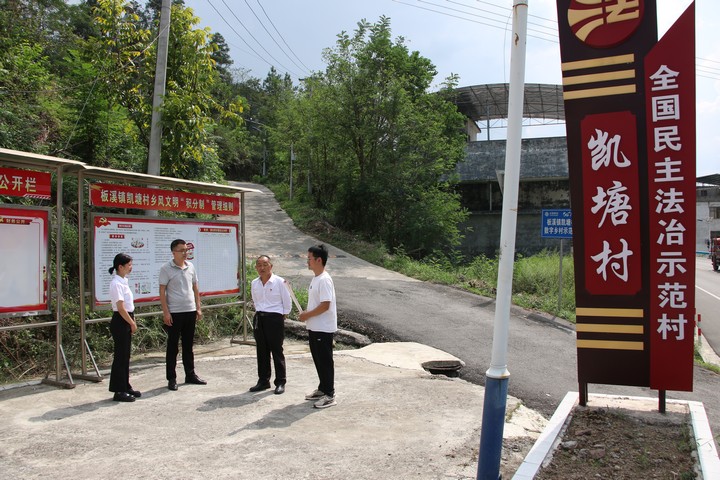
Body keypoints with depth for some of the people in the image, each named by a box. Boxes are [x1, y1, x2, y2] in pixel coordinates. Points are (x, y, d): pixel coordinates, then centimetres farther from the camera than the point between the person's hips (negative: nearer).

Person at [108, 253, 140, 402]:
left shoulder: (123, 281, 12)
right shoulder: (116, 283, -16)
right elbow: (121, 307, -19)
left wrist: (132, 322, 10)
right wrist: (132, 323, -13)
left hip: (126, 321, 9)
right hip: (120, 322, -9)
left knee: (125, 356, 15)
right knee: (120, 356, -2)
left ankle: (125, 387, 25)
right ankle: (119, 391, 6)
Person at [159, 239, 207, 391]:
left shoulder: (190, 266, 8)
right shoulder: (166, 269, -7)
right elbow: (162, 291, -8)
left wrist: (198, 308, 9)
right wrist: (166, 312, -13)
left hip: (190, 311, 5)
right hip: (174, 313, -5)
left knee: (188, 345, 14)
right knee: (172, 346, 3)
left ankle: (190, 375, 24)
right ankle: (171, 378, 12)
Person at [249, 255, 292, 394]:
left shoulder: (279, 282, -7)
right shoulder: (254, 284, 8)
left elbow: (287, 303, -2)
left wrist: (282, 317, -1)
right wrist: (260, 313, 14)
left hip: (274, 318, -5)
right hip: (259, 318, 5)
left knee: (277, 351, 0)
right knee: (262, 351, 10)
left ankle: (280, 382, 9)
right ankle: (263, 381, 21)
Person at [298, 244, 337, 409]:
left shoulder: (324, 280, -19)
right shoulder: (315, 279, 12)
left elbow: (325, 305, -24)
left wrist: (307, 315, -15)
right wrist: (308, 317, 11)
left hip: (324, 329, -10)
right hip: (314, 328, 10)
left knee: (325, 361, -2)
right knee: (318, 360, 17)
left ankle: (329, 395, 7)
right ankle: (322, 389, 30)